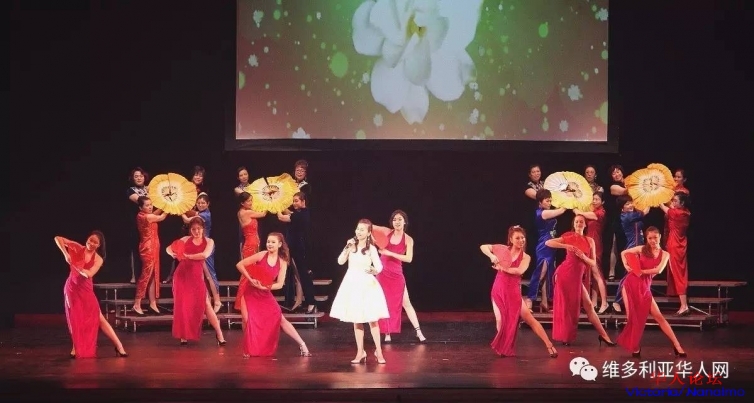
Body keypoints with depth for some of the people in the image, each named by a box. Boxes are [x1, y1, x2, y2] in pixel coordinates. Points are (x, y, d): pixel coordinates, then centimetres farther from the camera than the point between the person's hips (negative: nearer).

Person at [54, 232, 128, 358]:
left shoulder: (98, 259, -5)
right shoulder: (78, 248, -5)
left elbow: (89, 274, -21)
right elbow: (57, 238, -9)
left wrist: (74, 265, -20)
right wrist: (65, 253, -20)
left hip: (86, 289, 0)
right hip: (72, 287, 0)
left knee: (98, 318, -4)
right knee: (74, 319, 3)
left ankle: (119, 346, -4)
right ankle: (76, 348, 17)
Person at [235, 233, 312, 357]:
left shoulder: (282, 262, -4)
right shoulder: (261, 255, -12)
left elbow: (280, 284, -7)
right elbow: (239, 265, -13)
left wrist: (264, 287, -22)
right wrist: (250, 279, -22)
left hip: (265, 295, 2)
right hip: (251, 293, -2)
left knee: (280, 318, -3)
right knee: (249, 321, -10)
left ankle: (302, 345, 1)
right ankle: (248, 351, 8)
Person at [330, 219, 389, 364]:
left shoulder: (371, 248, -5)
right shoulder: (352, 245, 3)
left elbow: (379, 267, -11)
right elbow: (340, 261, -2)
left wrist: (373, 270, -32)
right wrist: (347, 248, -12)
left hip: (367, 284, -3)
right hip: (352, 284, 3)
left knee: (372, 319, -2)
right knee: (356, 320, 7)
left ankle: (378, 351, 10)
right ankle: (360, 352, 14)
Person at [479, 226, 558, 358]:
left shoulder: (526, 257, -2)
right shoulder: (504, 249, 2)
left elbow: (519, 271, -21)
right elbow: (483, 247, -1)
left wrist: (501, 268, -16)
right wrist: (492, 256, -19)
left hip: (513, 292, -2)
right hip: (498, 290, 2)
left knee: (529, 318, -7)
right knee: (501, 320, -1)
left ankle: (549, 345, -4)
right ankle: (503, 349, 17)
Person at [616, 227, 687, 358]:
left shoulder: (665, 254, 4)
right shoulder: (642, 249, 4)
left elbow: (659, 270, -13)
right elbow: (623, 253, 16)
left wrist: (641, 271, -11)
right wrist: (626, 266, -1)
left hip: (644, 288, 0)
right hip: (631, 284, 0)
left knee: (658, 316, -4)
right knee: (632, 316, 0)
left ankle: (677, 346, -3)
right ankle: (635, 347, 13)